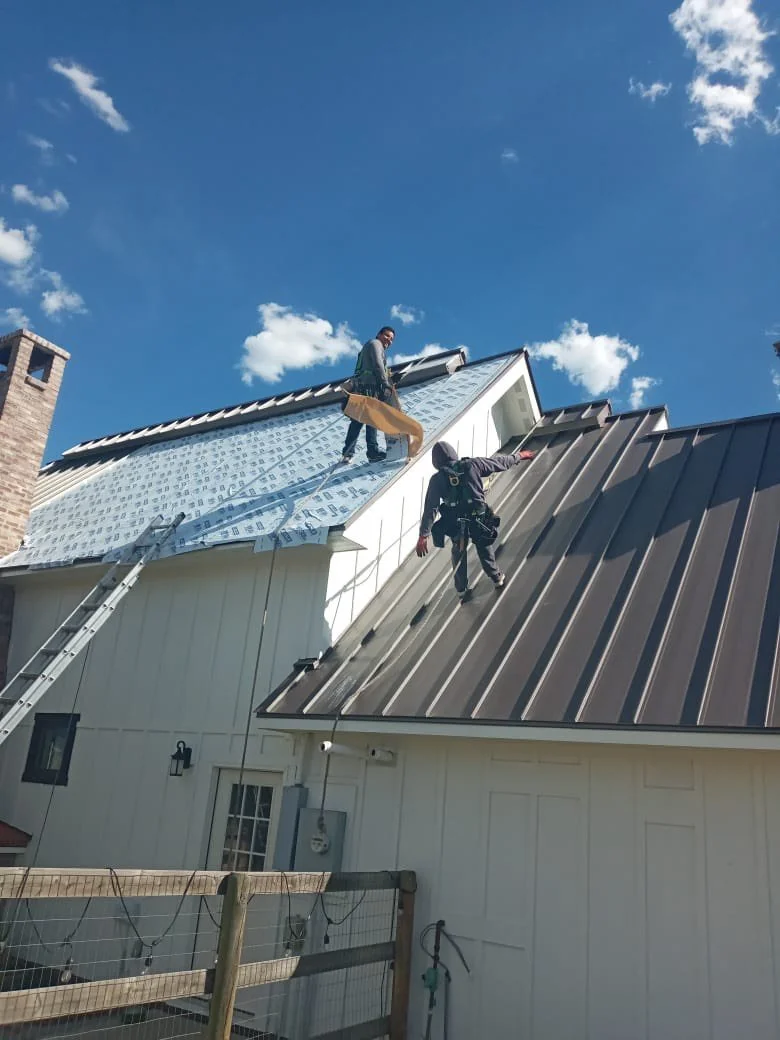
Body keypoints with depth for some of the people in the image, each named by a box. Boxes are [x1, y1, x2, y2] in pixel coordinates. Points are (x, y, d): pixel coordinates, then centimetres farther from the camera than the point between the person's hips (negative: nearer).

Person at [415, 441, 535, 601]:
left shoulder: (437, 479, -9)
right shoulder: (471, 465, -7)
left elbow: (430, 508, -11)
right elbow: (499, 462, 5)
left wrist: (423, 535, -8)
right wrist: (518, 456, 23)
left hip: (456, 524, -1)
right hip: (479, 520, 1)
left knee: (458, 554, 24)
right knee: (485, 549, 26)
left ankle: (462, 590, 33)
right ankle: (497, 578, 45)